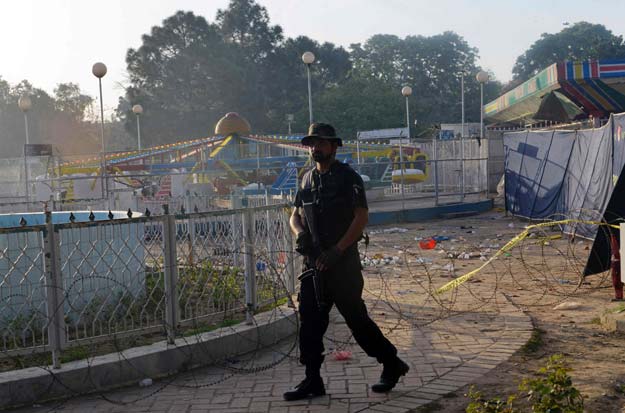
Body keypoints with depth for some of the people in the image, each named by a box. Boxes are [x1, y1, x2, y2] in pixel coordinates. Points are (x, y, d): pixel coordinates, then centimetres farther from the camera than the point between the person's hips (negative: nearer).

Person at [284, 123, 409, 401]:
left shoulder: (348, 177, -8)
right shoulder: (307, 179, 13)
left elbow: (361, 217, -15)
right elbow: (295, 215, 17)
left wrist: (336, 250, -21)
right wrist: (300, 232, -7)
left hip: (342, 262, -6)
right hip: (314, 263, 7)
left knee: (356, 317, 0)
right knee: (310, 321, 5)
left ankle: (392, 365, 19)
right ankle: (312, 381, 14)